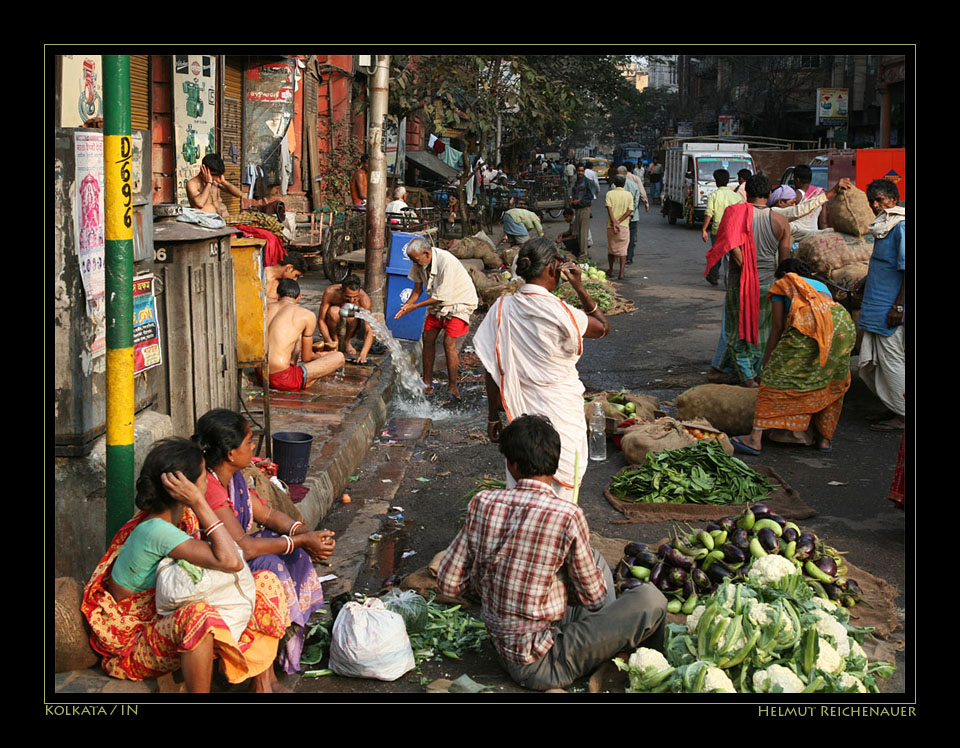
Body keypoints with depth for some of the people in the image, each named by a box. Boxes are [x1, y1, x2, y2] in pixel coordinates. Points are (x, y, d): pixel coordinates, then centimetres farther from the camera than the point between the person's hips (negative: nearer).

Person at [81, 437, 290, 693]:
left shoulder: (184, 517, -5)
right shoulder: (155, 531, -32)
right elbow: (230, 562, -40)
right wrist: (198, 503, -37)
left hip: (169, 620, 9)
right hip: (133, 640, -9)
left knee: (265, 583, -1)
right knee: (198, 616, -42)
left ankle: (263, 682, 2)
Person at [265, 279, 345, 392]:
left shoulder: (267, 309, 12)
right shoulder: (307, 316, -2)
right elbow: (306, 357, 7)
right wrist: (319, 356, 33)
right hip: (282, 378, -6)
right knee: (339, 357, 3)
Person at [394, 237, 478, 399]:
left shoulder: (446, 263, -34)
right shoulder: (420, 262, -11)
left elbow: (440, 297, -27)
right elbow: (418, 288, 2)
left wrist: (414, 306, -22)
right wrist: (407, 304, -16)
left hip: (459, 302, -7)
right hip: (438, 303, 7)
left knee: (449, 342, -17)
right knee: (428, 338, 1)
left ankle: (452, 386, -6)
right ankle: (427, 384, 9)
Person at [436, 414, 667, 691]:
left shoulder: (482, 503, -7)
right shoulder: (567, 515, -21)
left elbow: (448, 582, -2)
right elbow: (594, 596, -8)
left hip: (502, 647, 7)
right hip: (539, 665, -6)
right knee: (651, 599, 2)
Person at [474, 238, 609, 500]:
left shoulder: (502, 309, -6)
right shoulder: (560, 314, -18)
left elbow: (494, 370, -2)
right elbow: (603, 327, 0)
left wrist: (493, 415, 8)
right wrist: (579, 287, -3)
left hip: (519, 414, 4)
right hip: (560, 414, -4)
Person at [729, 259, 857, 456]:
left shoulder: (782, 284, 26)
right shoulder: (821, 286, 41)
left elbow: (778, 327, 17)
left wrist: (767, 361, 22)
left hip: (808, 324, -5)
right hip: (844, 323, 5)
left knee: (777, 378, 1)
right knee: (833, 382, 23)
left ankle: (755, 438, -2)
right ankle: (825, 438, 23)